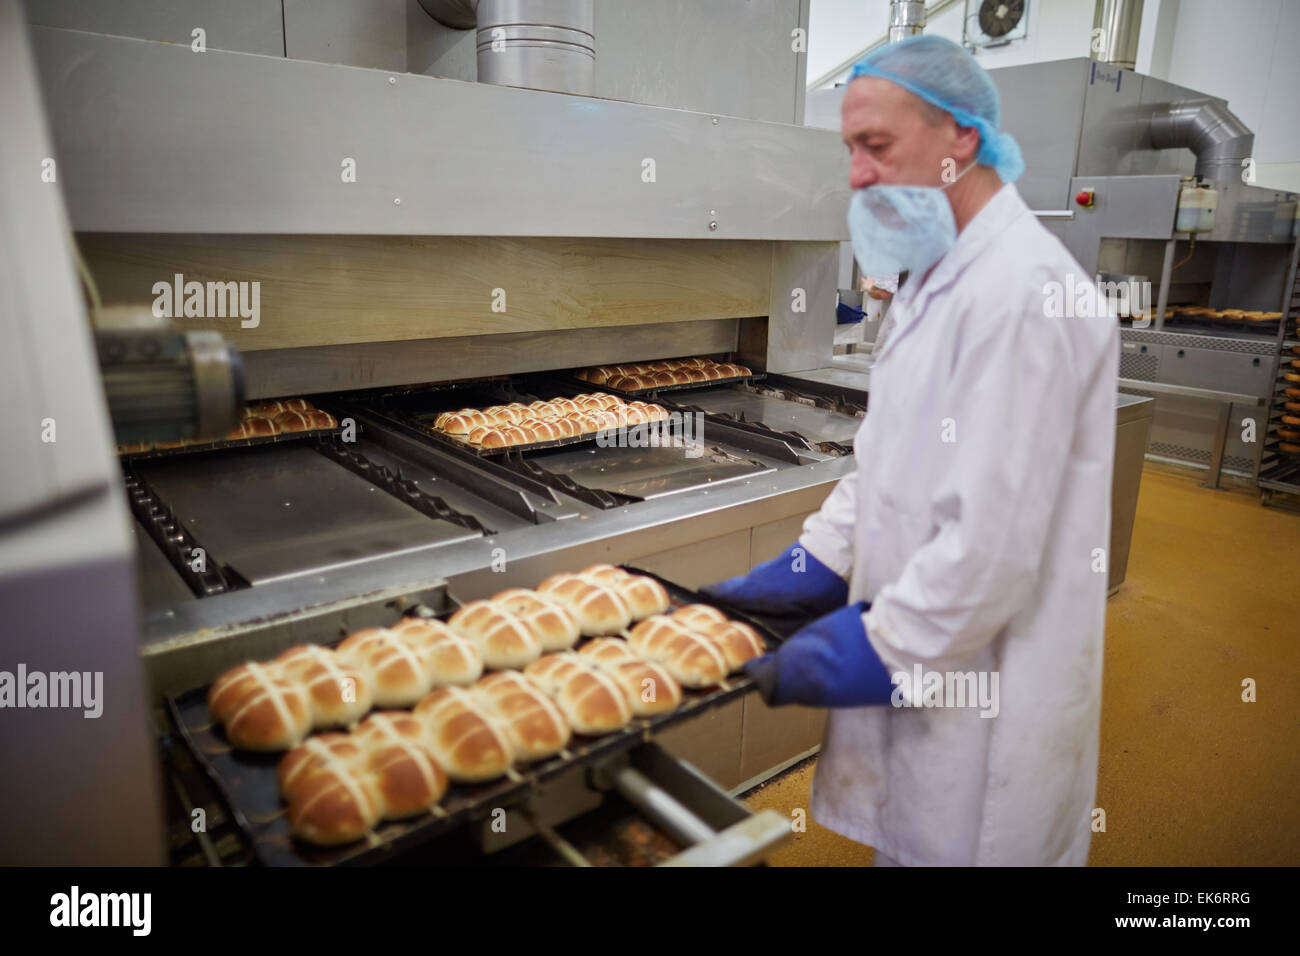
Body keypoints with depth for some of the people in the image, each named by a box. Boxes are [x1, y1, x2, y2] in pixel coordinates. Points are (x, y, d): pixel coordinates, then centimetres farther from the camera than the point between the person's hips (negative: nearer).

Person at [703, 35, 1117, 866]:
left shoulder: (1021, 290, -23)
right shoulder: (938, 277, 10)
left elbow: (992, 541, -26)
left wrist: (871, 650, -18)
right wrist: (811, 568, 6)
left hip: (981, 689, -8)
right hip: (918, 669, 9)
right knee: (906, 837, 24)